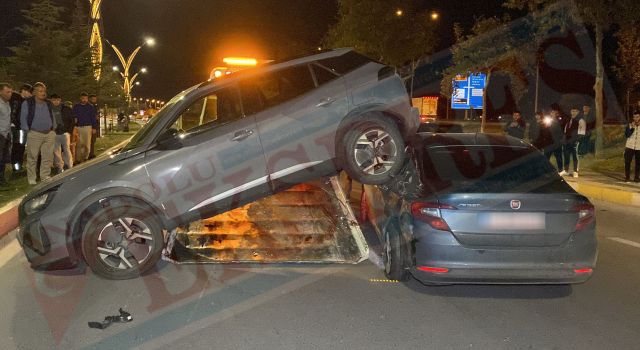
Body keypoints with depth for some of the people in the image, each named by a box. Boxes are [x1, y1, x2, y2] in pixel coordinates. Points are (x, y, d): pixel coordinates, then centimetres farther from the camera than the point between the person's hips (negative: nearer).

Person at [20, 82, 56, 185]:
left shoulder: (48, 104, 14)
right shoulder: (27, 103, -1)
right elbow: (23, 118, -2)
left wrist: (53, 128, 14)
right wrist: (27, 130, -7)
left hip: (49, 134, 5)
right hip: (34, 134, -4)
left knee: (48, 157, 4)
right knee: (32, 158, -1)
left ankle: (45, 177, 15)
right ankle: (31, 178, 6)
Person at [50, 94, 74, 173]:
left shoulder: (66, 109, 5)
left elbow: (72, 121, 7)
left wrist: (70, 131, 0)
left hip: (65, 132, -1)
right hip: (54, 134, 1)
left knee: (67, 150, -5)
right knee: (56, 151, 3)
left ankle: (69, 167, 0)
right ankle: (60, 168, 10)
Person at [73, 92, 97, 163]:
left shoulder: (91, 106, 5)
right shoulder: (76, 106, 8)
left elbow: (93, 117, 6)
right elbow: (73, 116, 11)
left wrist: (94, 127, 2)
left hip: (88, 127, -1)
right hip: (78, 127, 1)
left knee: (87, 143, -1)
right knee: (79, 144, -3)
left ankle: (85, 157, 12)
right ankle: (78, 159, 0)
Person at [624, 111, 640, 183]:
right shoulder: (629, 125, 0)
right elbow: (627, 135, -11)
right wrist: (631, 128, -18)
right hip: (630, 147, 0)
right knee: (627, 162, -2)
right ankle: (627, 177, 7)